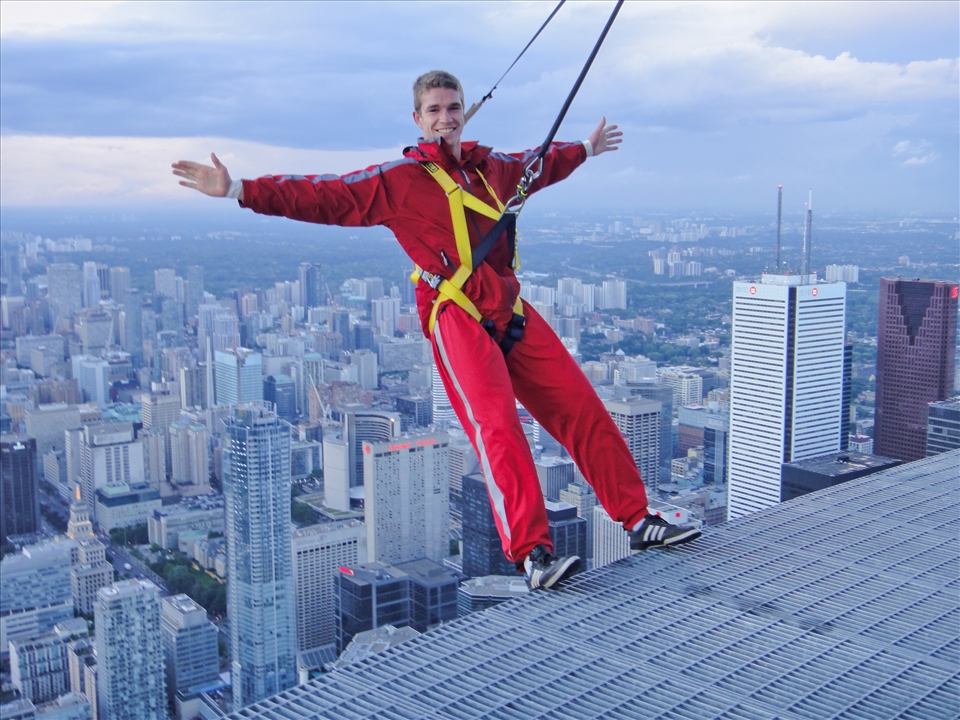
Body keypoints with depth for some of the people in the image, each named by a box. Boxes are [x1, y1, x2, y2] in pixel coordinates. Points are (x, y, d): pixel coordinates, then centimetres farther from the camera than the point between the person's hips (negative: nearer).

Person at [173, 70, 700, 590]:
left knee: (583, 410, 3)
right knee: (498, 427, -21)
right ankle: (532, 556, -21)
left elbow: (539, 164, 41)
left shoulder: (491, 168, 20)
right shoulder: (396, 179, 3)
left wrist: (585, 149, 57)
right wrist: (240, 190, -11)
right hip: (458, 318, -6)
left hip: (513, 312, 6)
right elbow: (323, 196, -3)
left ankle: (639, 521, 12)